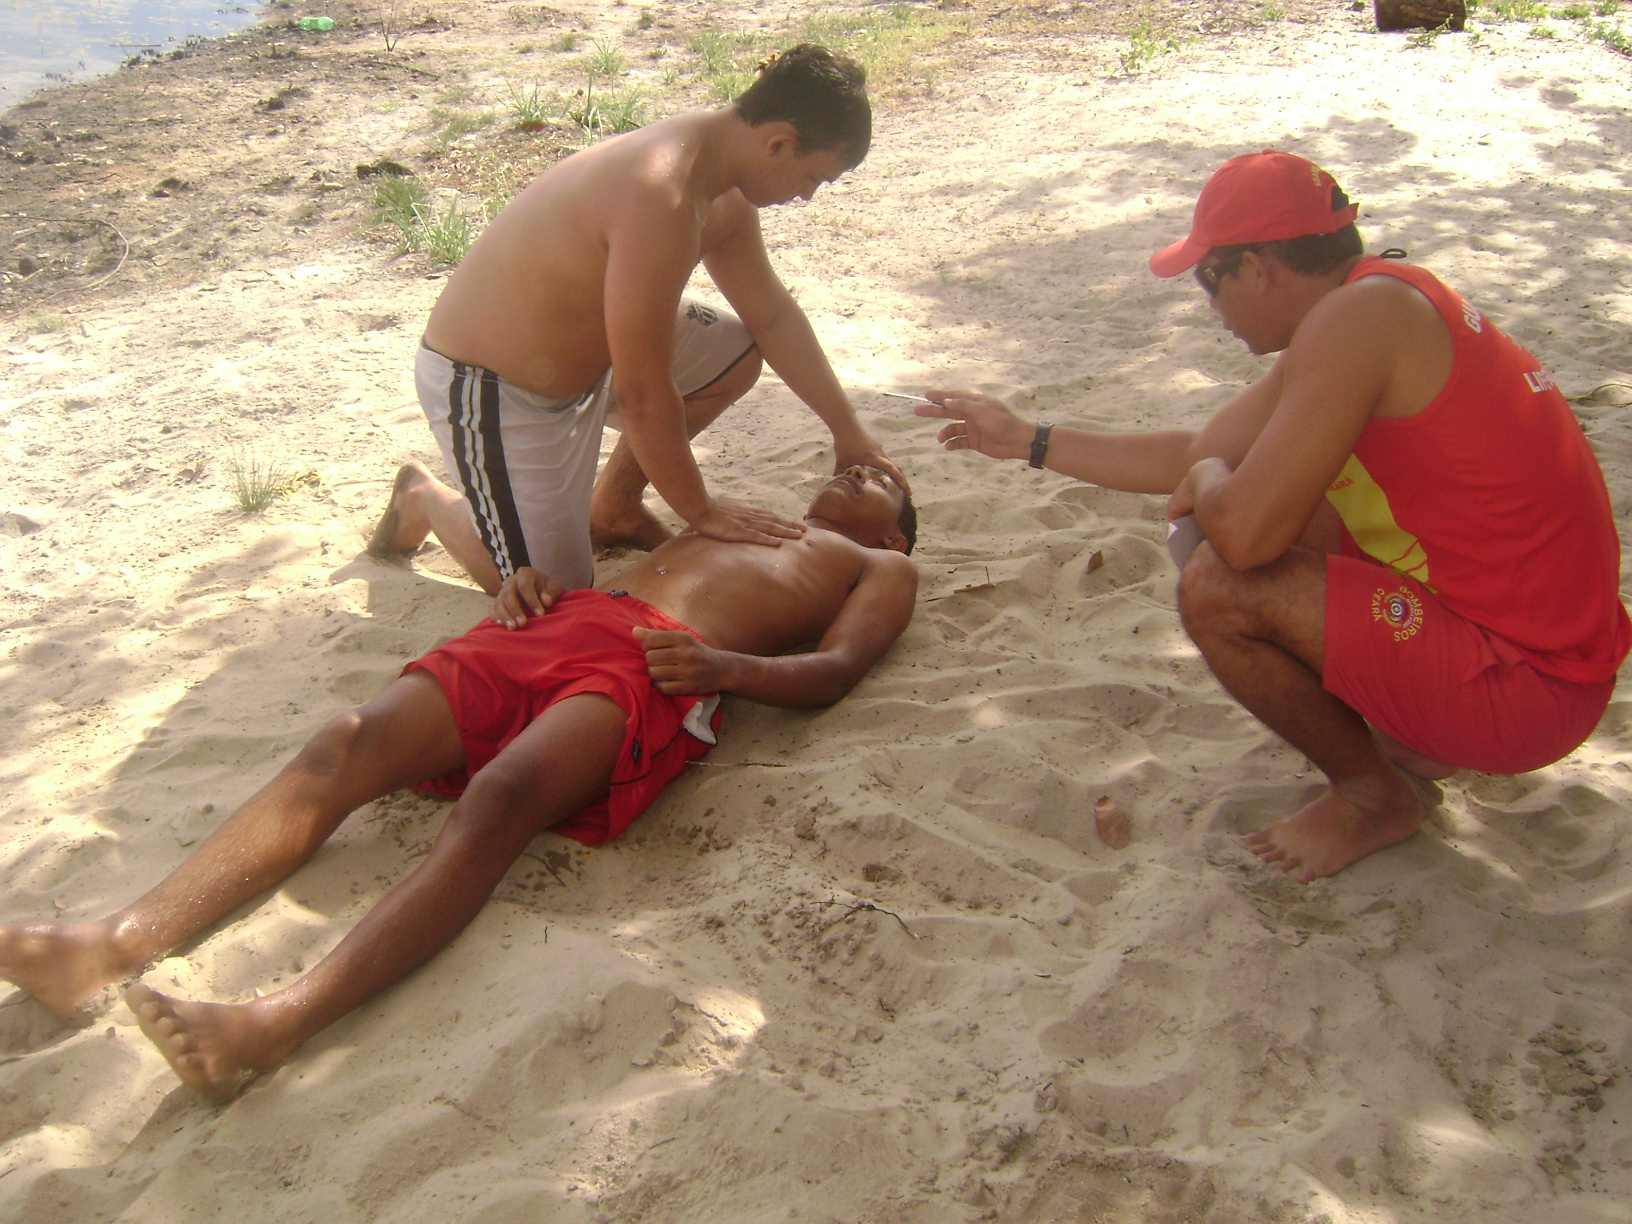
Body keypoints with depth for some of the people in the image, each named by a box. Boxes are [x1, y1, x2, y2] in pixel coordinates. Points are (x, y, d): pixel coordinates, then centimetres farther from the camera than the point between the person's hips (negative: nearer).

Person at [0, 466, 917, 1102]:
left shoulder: (884, 568, 27)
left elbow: (835, 670, 7)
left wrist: (727, 667, -13)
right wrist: (533, 578, 10)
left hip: (662, 666, -5)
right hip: (568, 617, 6)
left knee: (497, 800, -34)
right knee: (347, 748, -19)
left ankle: (279, 1025, -49)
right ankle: (121, 942, -29)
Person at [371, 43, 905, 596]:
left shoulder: (723, 191, -3)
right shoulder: (660, 198, -34)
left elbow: (772, 315, 10)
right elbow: (642, 395, -30)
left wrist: (848, 432, 11)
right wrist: (699, 510, -17)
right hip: (490, 389, -9)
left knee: (739, 352, 10)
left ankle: (612, 508, 21)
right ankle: (424, 500, 19)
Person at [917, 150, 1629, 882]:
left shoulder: (1359, 315, -22)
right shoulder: (1380, 307, 9)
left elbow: (1245, 532, -28)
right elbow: (1199, 453, 16)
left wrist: (1208, 482, -3)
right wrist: (1024, 439, 21)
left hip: (1528, 690, -10)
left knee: (1219, 589, -19)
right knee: (1284, 506, 17)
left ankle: (1372, 793, 5)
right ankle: (1418, 732, 19)